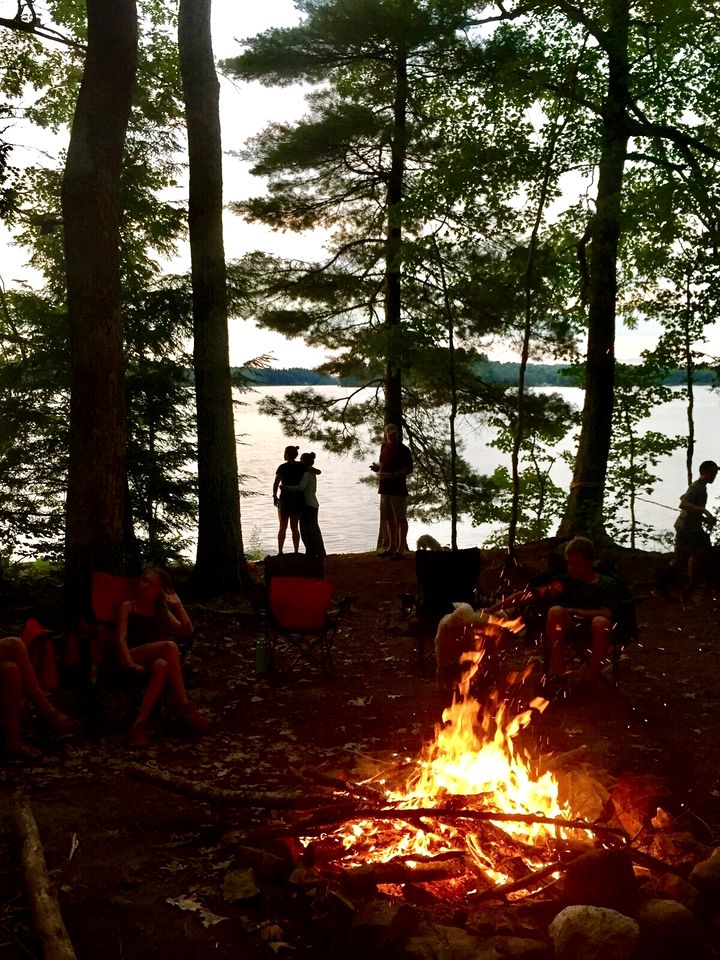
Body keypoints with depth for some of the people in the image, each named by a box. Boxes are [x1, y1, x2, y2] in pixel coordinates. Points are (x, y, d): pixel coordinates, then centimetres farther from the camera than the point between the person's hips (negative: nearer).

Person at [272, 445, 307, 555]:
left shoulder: (283, 467, -9)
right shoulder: (302, 466, 2)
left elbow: (276, 483, -15)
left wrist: (275, 496, -4)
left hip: (285, 498, -3)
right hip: (298, 498, 4)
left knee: (283, 527, 4)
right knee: (294, 527, 10)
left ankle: (280, 552, 0)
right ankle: (296, 552, 5)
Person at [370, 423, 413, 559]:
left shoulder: (403, 450, -8)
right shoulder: (384, 448, 14)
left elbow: (409, 469, -12)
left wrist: (391, 475, -20)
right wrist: (377, 468, 6)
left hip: (398, 488, -8)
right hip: (385, 488, 8)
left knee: (400, 519, -5)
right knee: (388, 519, 14)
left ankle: (400, 549, -6)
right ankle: (391, 547, 24)